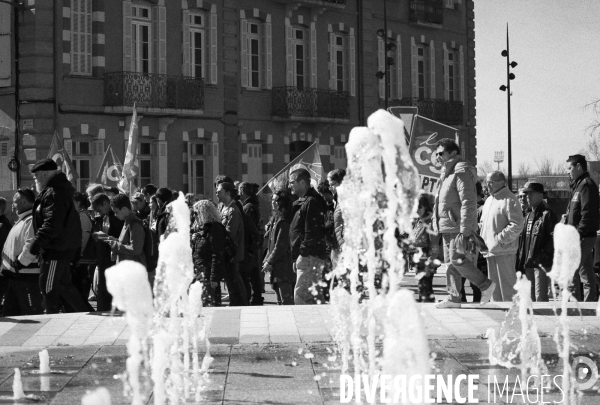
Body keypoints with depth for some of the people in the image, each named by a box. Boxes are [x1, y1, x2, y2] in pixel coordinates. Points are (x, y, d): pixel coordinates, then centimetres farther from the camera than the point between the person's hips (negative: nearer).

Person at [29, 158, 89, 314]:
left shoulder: (54, 194, -18)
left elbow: (52, 224, -26)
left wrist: (37, 242, -25)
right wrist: (38, 242, 16)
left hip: (56, 248, -11)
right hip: (63, 247, 11)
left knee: (48, 287, -4)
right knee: (63, 284, 17)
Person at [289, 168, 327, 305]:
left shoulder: (311, 202, -13)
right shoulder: (301, 202, 20)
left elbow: (312, 233, -20)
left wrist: (303, 254, -21)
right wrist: (296, 258, 18)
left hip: (309, 257, -11)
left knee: (300, 296, -13)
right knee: (314, 295, 12)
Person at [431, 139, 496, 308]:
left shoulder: (461, 172, -12)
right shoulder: (446, 173, 19)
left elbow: (468, 203, -18)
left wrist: (464, 230, -23)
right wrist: (437, 223, 18)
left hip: (458, 227, -10)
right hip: (447, 226, 10)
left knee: (457, 260, -12)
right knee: (450, 262, 8)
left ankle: (486, 285, -1)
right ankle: (453, 298, 11)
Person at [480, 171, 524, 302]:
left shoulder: (510, 200, -9)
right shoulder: (489, 200, 18)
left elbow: (517, 226, -17)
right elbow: (483, 223, 27)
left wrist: (500, 239, -19)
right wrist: (483, 240, 11)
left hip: (504, 251, -9)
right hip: (490, 251, 9)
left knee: (507, 286, -8)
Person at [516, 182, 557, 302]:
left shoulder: (547, 214, -7)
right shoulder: (528, 216, 18)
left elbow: (554, 238, -15)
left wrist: (543, 255, -20)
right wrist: (520, 263, 15)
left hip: (542, 264, -8)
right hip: (528, 264, 8)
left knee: (540, 297, -10)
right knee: (530, 297, 12)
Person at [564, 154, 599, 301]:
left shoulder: (586, 185, -12)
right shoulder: (577, 185, 19)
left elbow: (588, 213, -20)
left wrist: (577, 234, -22)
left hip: (582, 238, -10)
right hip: (584, 238, 10)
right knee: (587, 277, 12)